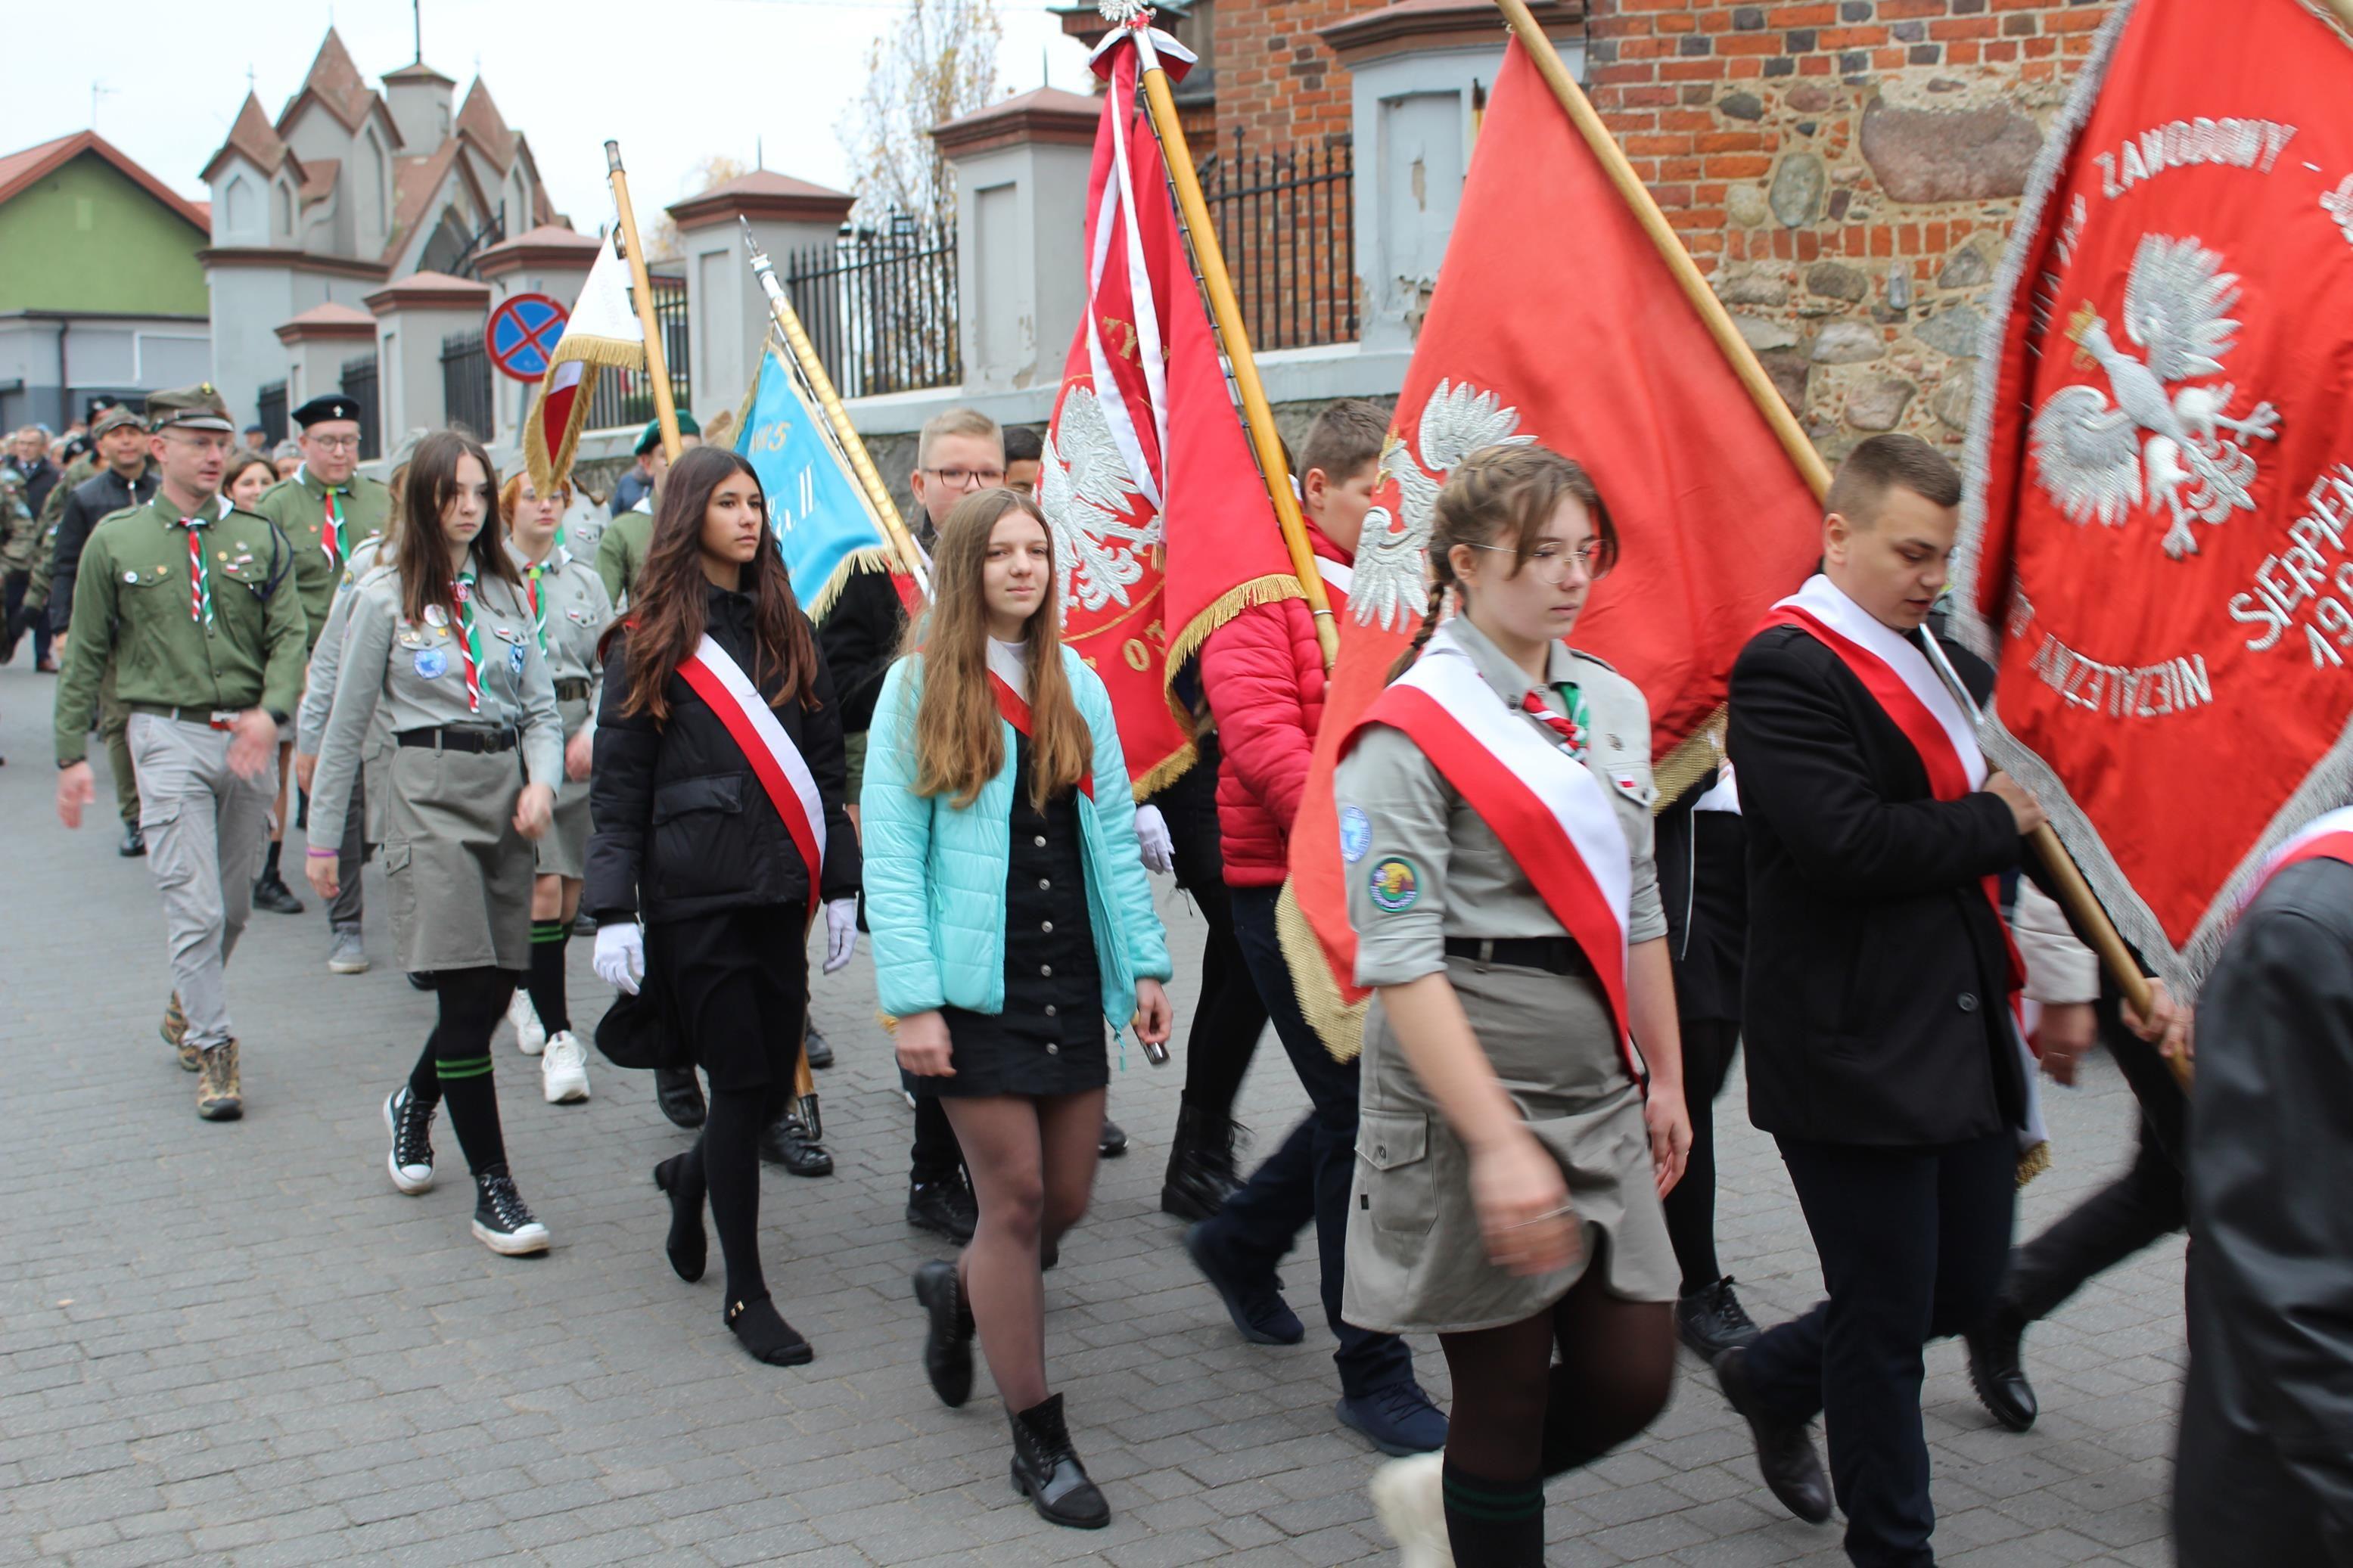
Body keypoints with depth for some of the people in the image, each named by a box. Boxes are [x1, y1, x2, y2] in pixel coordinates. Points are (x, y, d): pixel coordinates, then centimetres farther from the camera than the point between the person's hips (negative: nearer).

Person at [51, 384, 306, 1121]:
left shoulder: (258, 538, 6)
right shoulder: (115, 541, 2)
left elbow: (289, 637, 0)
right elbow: (85, 656, 6)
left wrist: (270, 711, -18)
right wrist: (72, 755, 4)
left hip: (247, 738, 3)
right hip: (169, 736, -3)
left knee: (235, 905, 13)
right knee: (195, 907, -9)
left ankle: (185, 1011, 36)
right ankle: (214, 1051, 0)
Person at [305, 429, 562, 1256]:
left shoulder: (505, 593, 13)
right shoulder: (385, 597, 0)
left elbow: (540, 707, 13)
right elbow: (346, 727, 3)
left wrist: (542, 780, -7)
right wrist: (322, 836, 3)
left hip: (505, 791, 5)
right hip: (430, 792, -5)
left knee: (496, 988, 8)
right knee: (468, 992, -9)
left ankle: (414, 1103, 38)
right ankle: (492, 1188, -2)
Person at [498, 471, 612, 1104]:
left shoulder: (585, 583, 13)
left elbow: (609, 669, 9)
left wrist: (593, 731, -6)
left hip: (576, 738, 4)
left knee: (570, 890, 7)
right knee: (542, 887, -12)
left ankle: (530, 992, 34)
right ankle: (558, 1035, -10)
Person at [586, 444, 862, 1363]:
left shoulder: (789, 633, 12)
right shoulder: (648, 641, -1)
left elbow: (826, 768, 14)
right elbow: (617, 788, -2)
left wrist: (840, 887, 9)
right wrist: (614, 911, -8)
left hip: (778, 890, 5)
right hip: (694, 895, -4)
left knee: (774, 1081, 7)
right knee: (742, 1080, -5)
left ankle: (692, 1176, 40)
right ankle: (746, 1295, 8)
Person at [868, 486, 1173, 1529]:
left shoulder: (1078, 686, 10)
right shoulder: (920, 687, -4)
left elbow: (1114, 834, 11)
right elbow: (889, 852, -7)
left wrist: (1145, 964, 5)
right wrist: (911, 1001, -14)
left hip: (1071, 976, 5)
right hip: (976, 985, -5)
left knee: (1068, 1199, 7)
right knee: (1016, 1199, -3)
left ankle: (958, 1291, 40)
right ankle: (1039, 1442, 10)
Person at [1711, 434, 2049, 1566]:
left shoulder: (1932, 656, 13)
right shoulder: (1787, 668, -15)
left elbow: (2005, 780, 24)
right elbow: (1845, 840, -26)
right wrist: (1992, 823, -12)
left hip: (1965, 1036, 9)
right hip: (1854, 1046, -9)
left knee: (1967, 1286, 16)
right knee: (1885, 1325, 4)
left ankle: (1774, 1377, 40)